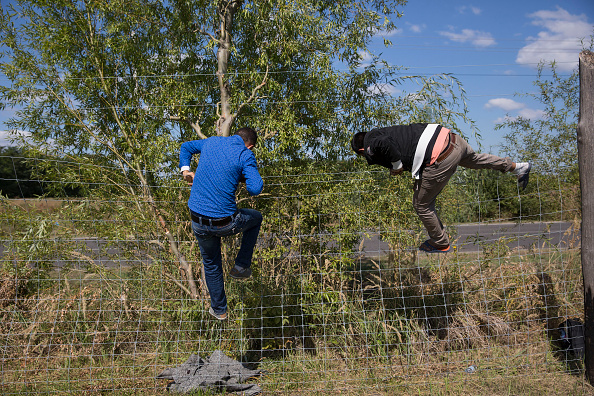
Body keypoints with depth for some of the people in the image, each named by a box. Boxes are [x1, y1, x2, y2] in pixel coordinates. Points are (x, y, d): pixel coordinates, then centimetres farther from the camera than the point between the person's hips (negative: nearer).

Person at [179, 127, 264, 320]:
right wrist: (245, 176, 1)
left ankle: (219, 309, 39)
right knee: (256, 218, 28)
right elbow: (255, 188, -19)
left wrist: (185, 170, 19)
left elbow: (186, 147, 27)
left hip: (198, 222, 5)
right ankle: (241, 266, 27)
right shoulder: (246, 155, -9)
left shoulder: (212, 142, 8)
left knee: (211, 265, 26)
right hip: (226, 224, -5)